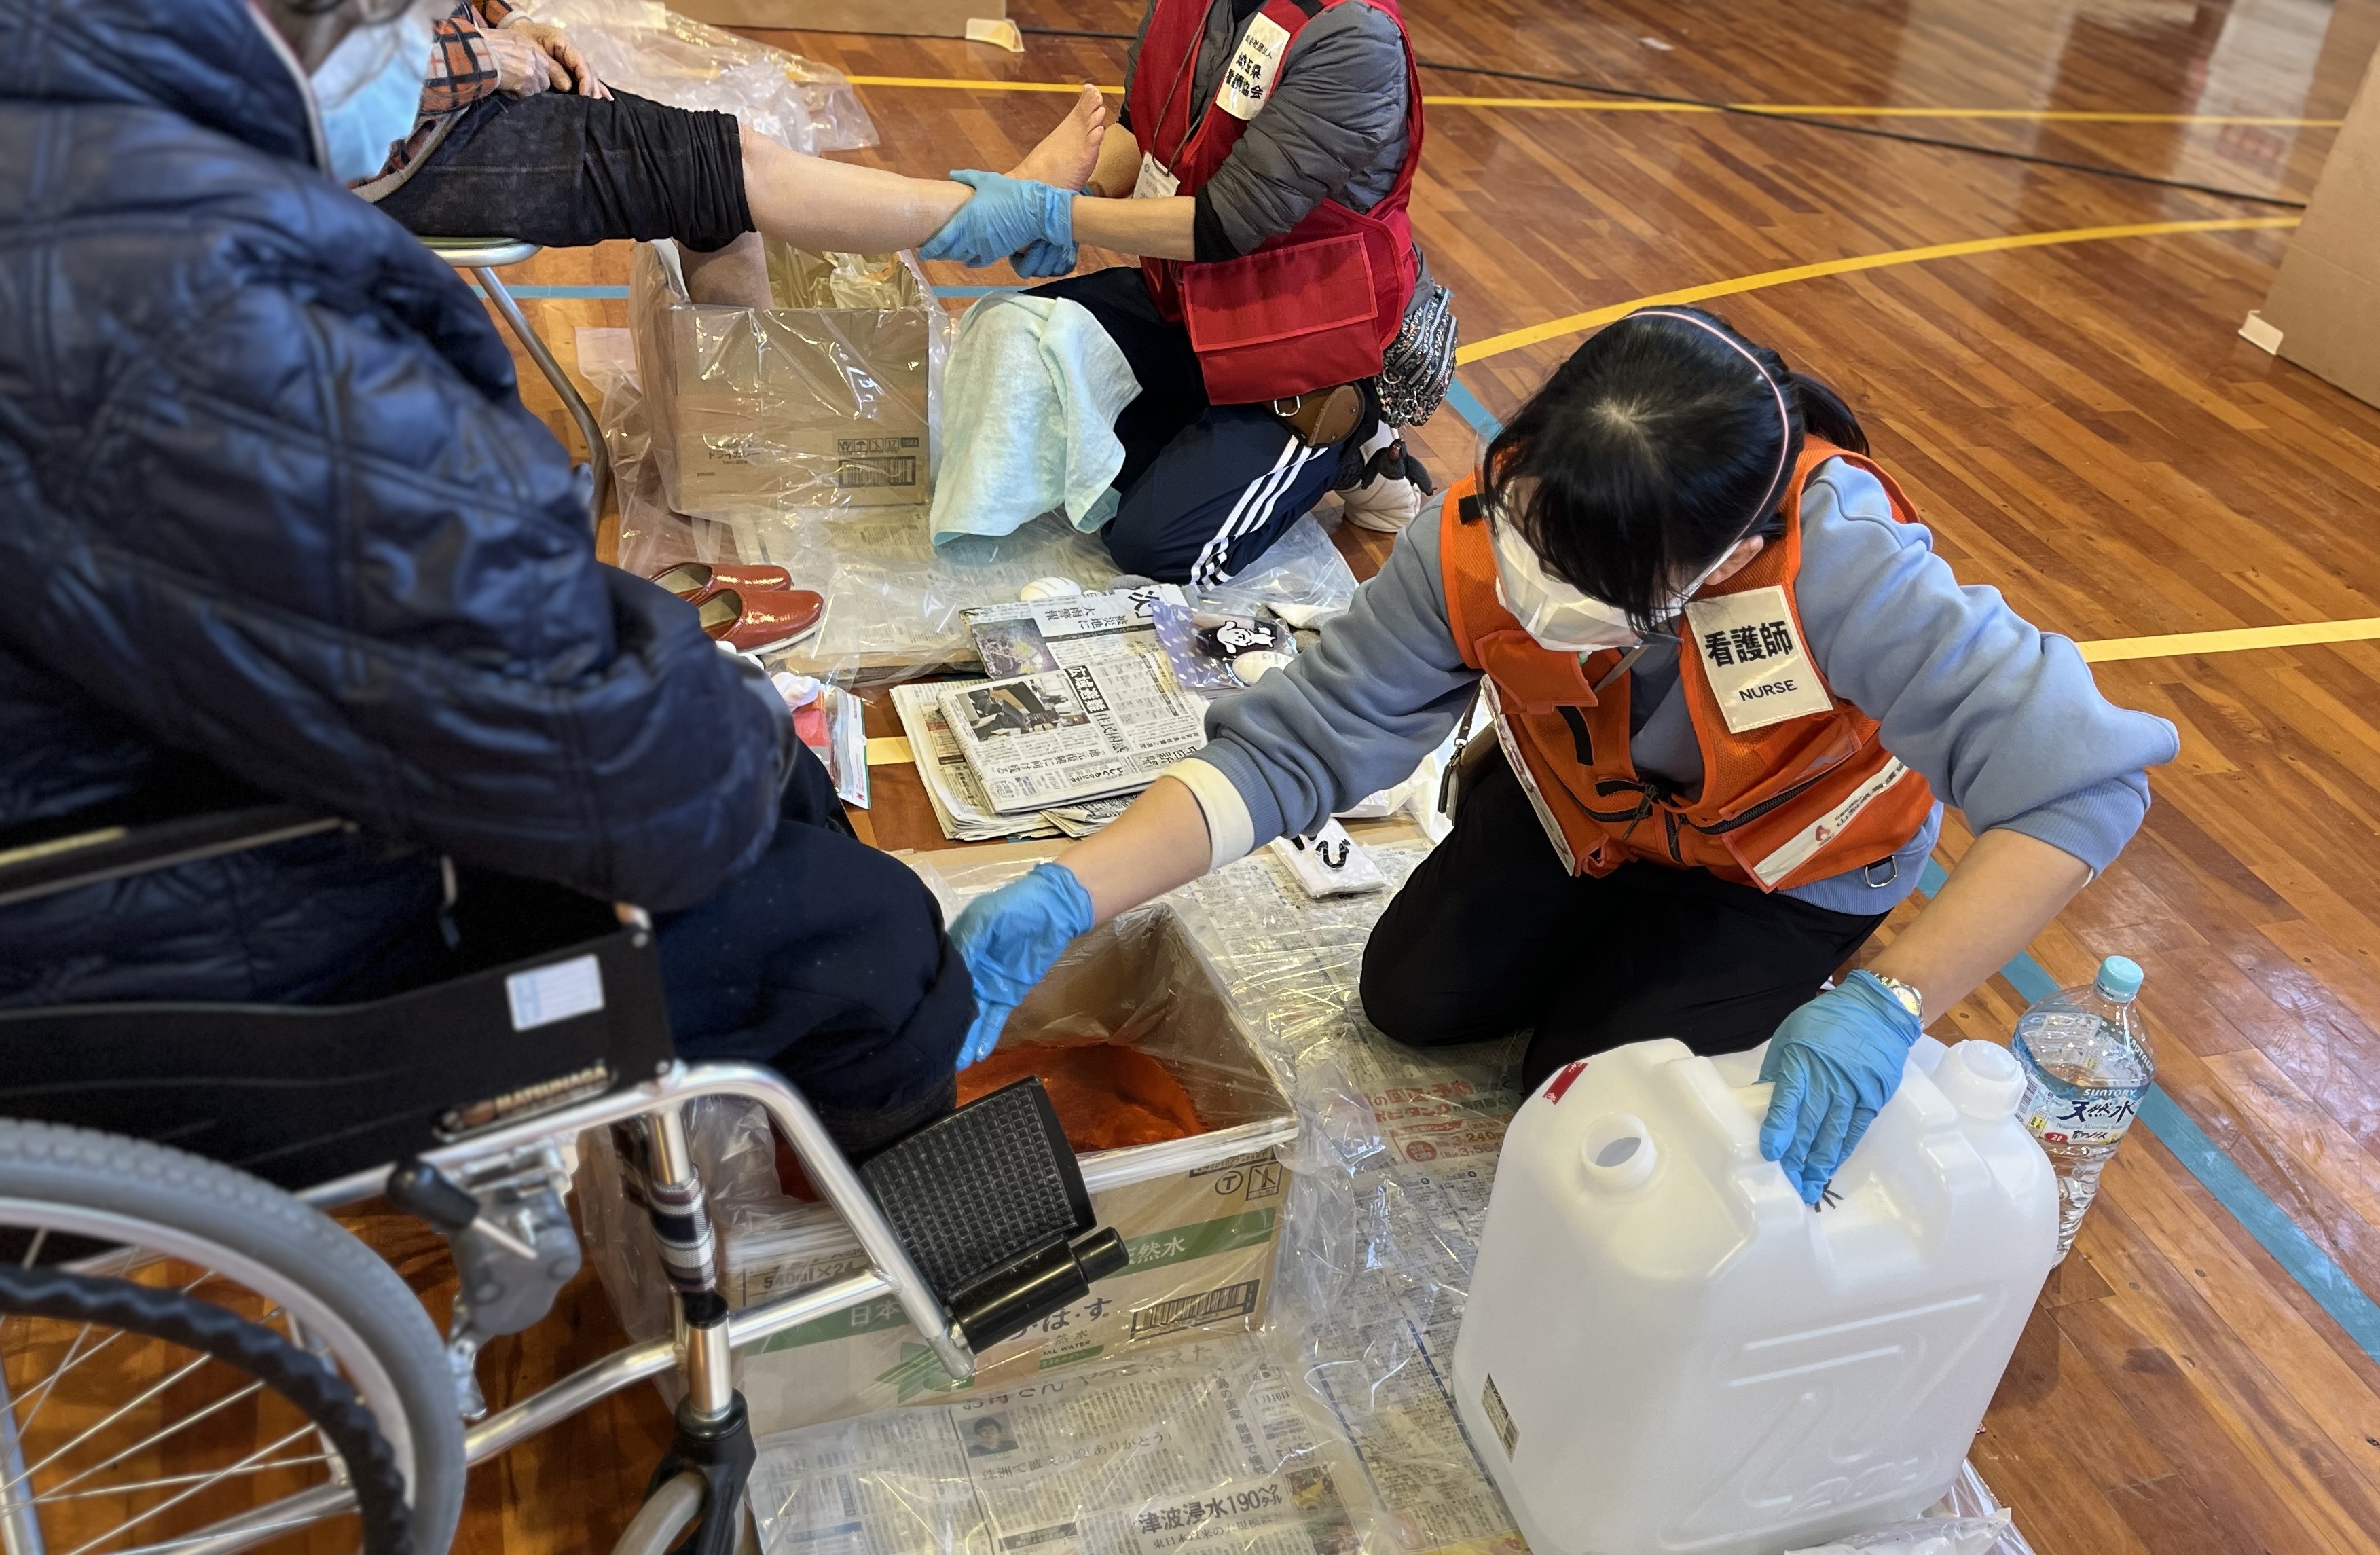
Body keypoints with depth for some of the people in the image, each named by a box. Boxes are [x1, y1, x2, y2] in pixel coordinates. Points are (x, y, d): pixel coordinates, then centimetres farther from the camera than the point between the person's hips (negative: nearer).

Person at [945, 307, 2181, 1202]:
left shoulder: (1834, 559, -45)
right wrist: (1065, 897, -42)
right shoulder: (1478, 543, -33)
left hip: (1788, 855, -3)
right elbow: (1291, 745, -31)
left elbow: (2080, 782, -44)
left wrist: (1885, 1002, -53)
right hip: (1589, 808, 4)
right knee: (1412, 998, 3)